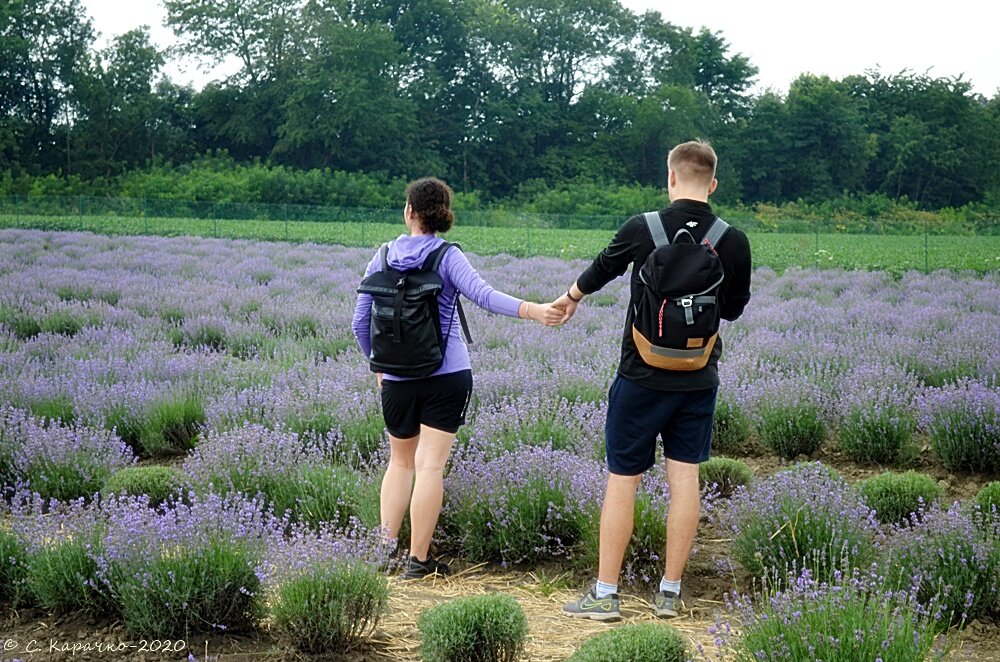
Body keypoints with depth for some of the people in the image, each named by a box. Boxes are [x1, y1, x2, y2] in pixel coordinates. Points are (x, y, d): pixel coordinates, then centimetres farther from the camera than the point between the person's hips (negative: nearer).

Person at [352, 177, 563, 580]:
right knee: (430, 465, -2)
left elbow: (360, 323, 7)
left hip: (397, 378, 3)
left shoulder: (383, 258, 3)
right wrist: (532, 310, -32)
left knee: (401, 461, 20)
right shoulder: (447, 257, -6)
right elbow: (482, 295, -23)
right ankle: (418, 560, 0)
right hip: (447, 376, -3)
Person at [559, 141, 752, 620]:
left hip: (643, 377, -3)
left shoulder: (641, 229, -11)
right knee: (684, 477, 8)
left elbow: (600, 270, 7)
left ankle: (605, 594, 7)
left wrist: (570, 298, 28)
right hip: (700, 379, 3)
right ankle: (670, 593, 12)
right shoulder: (734, 242, -4)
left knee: (622, 478, 3)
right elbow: (733, 309, 10)